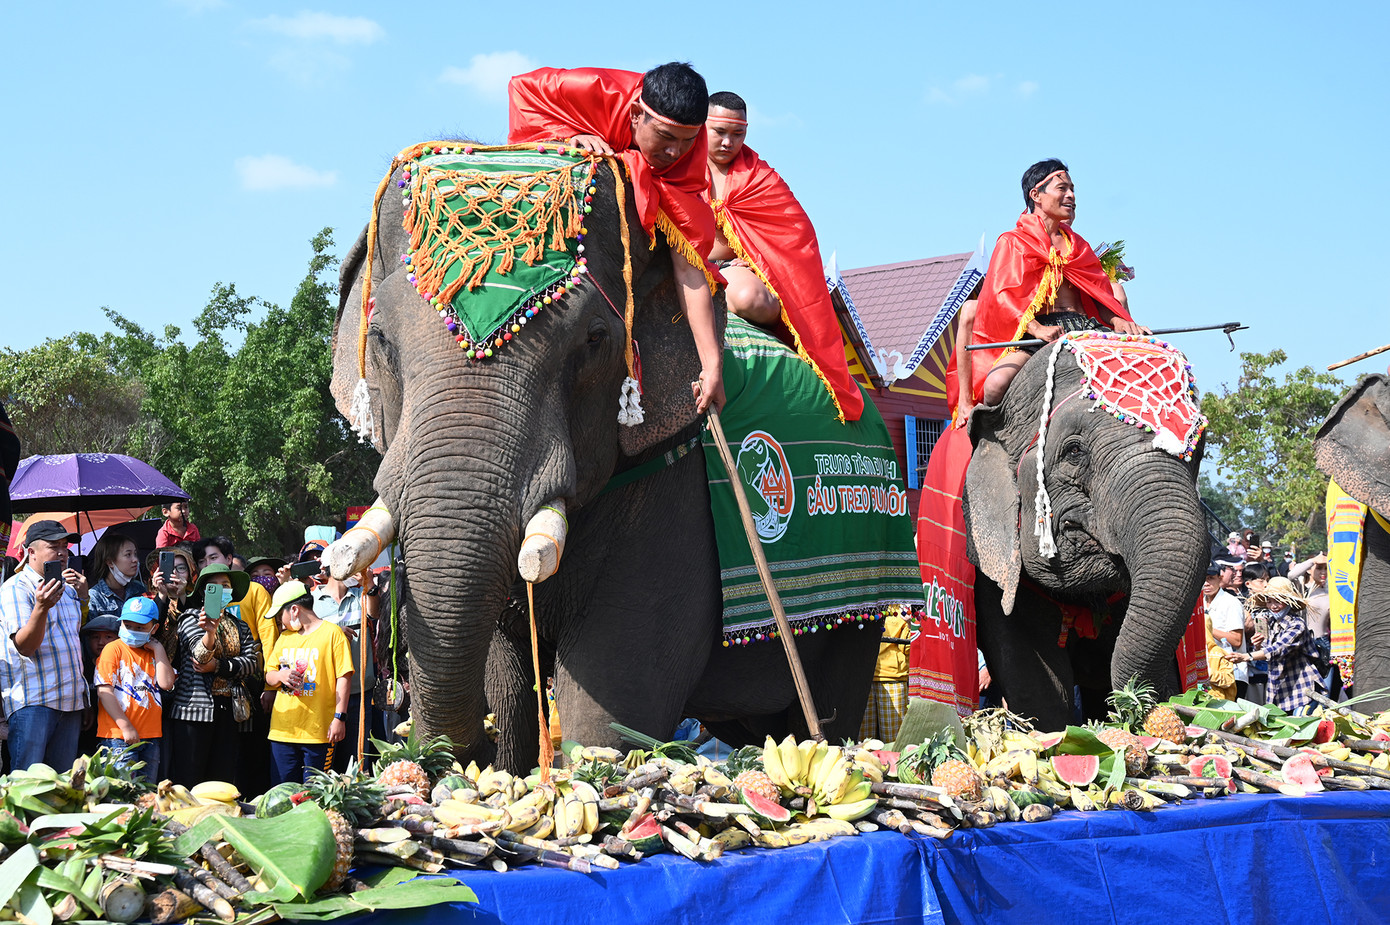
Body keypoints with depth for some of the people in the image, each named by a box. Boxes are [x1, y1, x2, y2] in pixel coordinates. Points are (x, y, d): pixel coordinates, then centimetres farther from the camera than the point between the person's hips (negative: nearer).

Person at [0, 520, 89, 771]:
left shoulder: (68, 588, 17)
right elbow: (25, 646, -16)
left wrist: (83, 596, 13)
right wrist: (41, 607, -32)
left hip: (70, 701, 7)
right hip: (32, 702, -7)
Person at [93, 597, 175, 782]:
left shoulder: (155, 653, 14)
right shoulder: (114, 649, -1)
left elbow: (166, 683, -1)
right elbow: (104, 691, -8)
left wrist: (158, 649, -1)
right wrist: (126, 727, -14)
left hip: (151, 736, 5)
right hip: (120, 737, -5)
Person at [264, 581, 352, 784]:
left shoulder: (332, 633, -3)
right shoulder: (284, 637, 18)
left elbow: (344, 678, -6)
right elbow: (269, 676, 21)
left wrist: (339, 718, -12)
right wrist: (280, 676, -3)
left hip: (317, 730, -6)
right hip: (283, 729, 6)